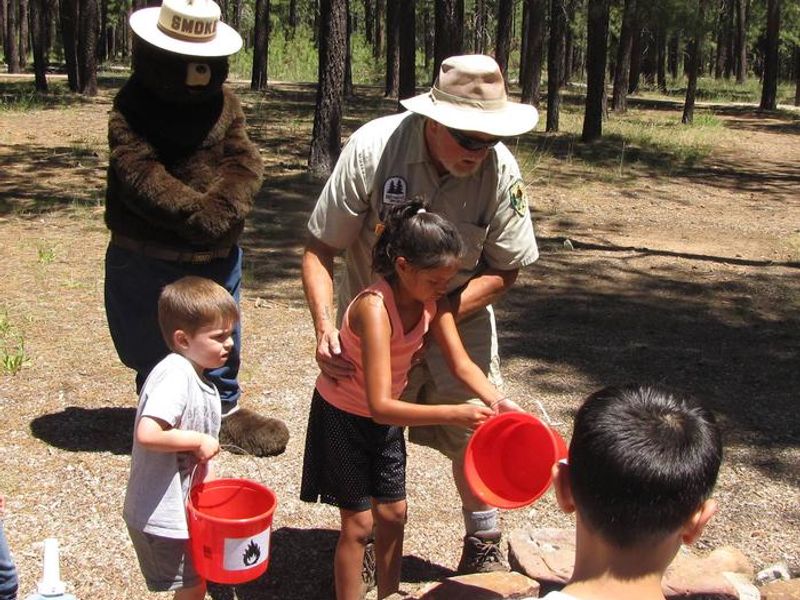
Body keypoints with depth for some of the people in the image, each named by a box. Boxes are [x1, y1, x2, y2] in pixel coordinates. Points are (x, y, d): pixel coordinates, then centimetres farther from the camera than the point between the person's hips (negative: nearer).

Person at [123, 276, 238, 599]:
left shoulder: (198, 379, 6)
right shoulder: (174, 376, -25)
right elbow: (147, 434, -37)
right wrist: (199, 441, -26)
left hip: (183, 508, 9)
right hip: (160, 516, -9)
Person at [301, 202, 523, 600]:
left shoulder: (433, 302, -12)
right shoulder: (374, 308, -36)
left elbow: (461, 364, -10)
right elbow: (380, 406, -40)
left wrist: (495, 400, -28)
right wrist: (454, 414, -44)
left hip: (385, 417, 7)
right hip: (342, 417, -7)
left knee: (393, 514, 14)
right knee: (358, 524, 1)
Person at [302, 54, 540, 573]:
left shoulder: (501, 170, -21)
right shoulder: (372, 148, -26)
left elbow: (505, 270, -10)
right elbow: (320, 249, -18)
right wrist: (325, 327, -32)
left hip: (459, 319, 1)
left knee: (473, 431, 1)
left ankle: (484, 546, 26)